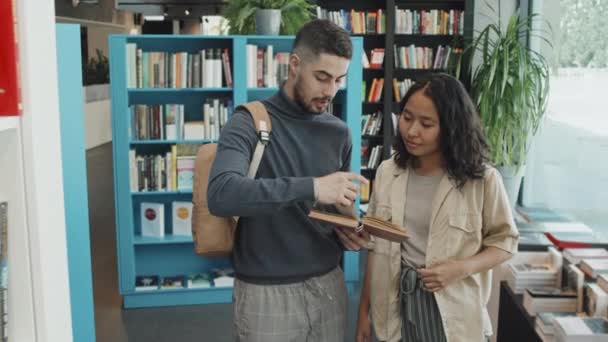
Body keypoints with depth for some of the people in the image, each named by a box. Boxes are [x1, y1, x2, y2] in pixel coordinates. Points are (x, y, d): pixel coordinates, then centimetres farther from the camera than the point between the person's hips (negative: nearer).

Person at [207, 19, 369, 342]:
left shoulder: (339, 132, 5)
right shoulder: (249, 123, -11)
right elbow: (221, 194, -29)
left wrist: (344, 232, -6)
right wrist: (311, 187, -34)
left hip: (328, 284, 5)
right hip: (266, 292, -4)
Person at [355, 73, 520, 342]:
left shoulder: (482, 179, -11)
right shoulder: (387, 172, -1)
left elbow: (504, 240, -1)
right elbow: (375, 246, 4)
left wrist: (462, 268, -18)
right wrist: (364, 310, 6)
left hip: (452, 308, -2)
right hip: (396, 304, 3)